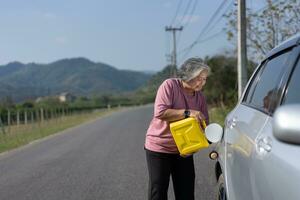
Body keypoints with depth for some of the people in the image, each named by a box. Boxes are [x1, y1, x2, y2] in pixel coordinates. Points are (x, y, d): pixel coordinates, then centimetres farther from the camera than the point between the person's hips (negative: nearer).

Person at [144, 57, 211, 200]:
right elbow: (160, 112, -26)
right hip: (159, 147, -5)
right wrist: (188, 113, -29)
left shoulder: (200, 97, 3)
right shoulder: (169, 85, -15)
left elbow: (204, 124, 8)